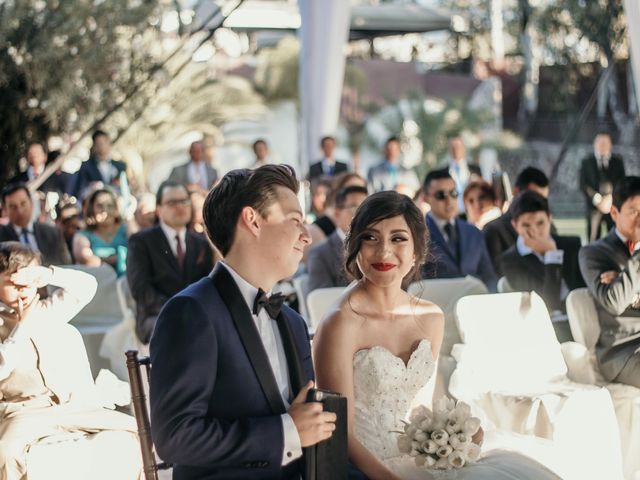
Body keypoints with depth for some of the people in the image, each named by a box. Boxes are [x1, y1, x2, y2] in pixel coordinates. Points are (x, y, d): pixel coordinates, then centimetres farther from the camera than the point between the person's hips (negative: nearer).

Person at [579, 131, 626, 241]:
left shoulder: (618, 161, 8)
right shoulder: (586, 162, 6)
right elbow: (583, 185, 2)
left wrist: (611, 198, -11)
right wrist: (598, 199, -12)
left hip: (613, 205, 1)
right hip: (594, 205, -1)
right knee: (593, 240, -4)